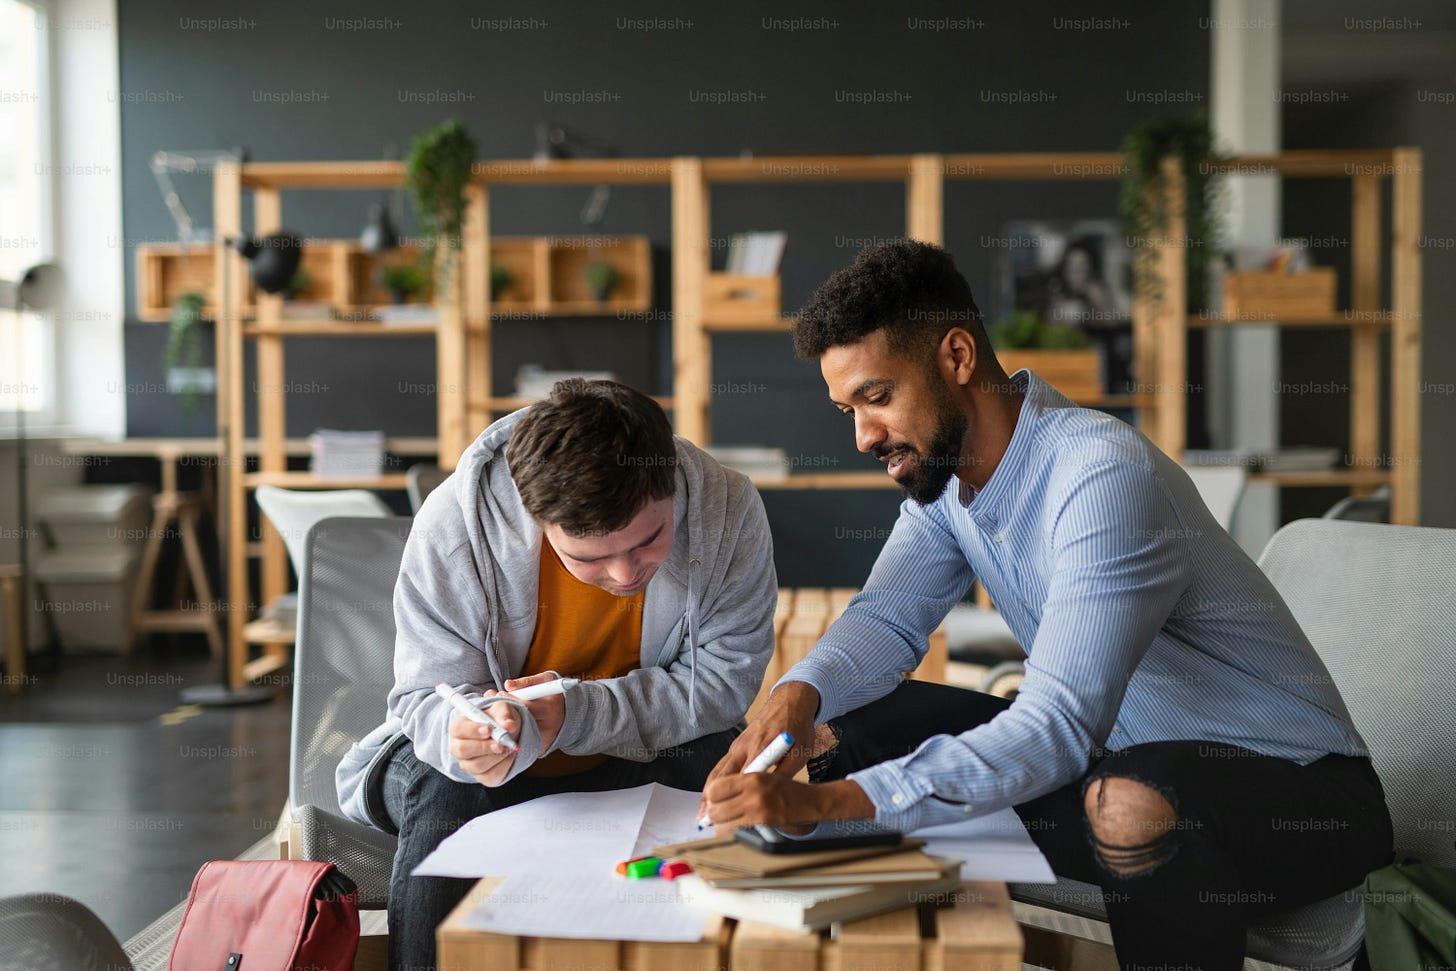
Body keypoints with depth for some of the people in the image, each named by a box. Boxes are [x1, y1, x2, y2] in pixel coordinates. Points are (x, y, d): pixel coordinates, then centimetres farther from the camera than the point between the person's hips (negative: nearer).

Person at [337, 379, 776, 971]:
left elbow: (726, 677, -16)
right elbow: (428, 696, -16)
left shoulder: (727, 509, -22)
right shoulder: (453, 524, -25)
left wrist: (577, 714, -31)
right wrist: (470, 733, -43)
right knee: (443, 792, -33)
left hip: (643, 755, 1)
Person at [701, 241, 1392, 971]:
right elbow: (886, 618, -3)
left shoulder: (1105, 477, -29)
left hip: (1292, 778, -7)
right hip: (1117, 749, 7)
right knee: (842, 725, -2)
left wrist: (825, 802, -42)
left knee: (1131, 802, -41)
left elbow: (1057, 729, -35)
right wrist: (797, 695, -26)